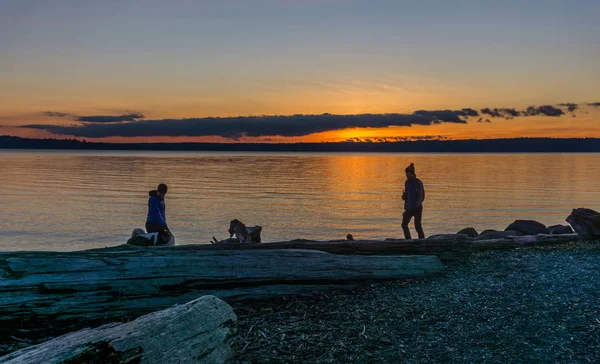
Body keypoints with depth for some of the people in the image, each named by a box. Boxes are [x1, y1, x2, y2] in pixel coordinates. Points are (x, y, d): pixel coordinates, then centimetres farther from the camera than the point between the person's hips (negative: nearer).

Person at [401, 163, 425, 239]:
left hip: (417, 208, -7)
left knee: (417, 226, -9)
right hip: (409, 208, 7)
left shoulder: (418, 183, -12)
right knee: (404, 225, 7)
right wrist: (404, 197, -4)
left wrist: (417, 203, -23)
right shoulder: (407, 182, 9)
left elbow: (422, 196, -10)